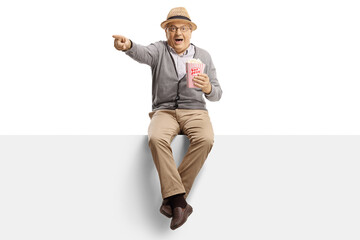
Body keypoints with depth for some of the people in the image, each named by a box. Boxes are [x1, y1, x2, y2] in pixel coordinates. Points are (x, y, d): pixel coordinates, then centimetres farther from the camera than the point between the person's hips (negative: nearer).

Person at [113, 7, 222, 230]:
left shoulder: (203, 56, 13)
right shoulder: (159, 50, 7)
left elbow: (217, 95, 13)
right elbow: (143, 53, -19)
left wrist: (208, 88, -13)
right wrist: (128, 45, -43)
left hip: (195, 111, 1)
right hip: (164, 110, -1)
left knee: (205, 140, -31)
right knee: (156, 139, -34)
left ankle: (171, 199, -24)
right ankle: (179, 200, -32)